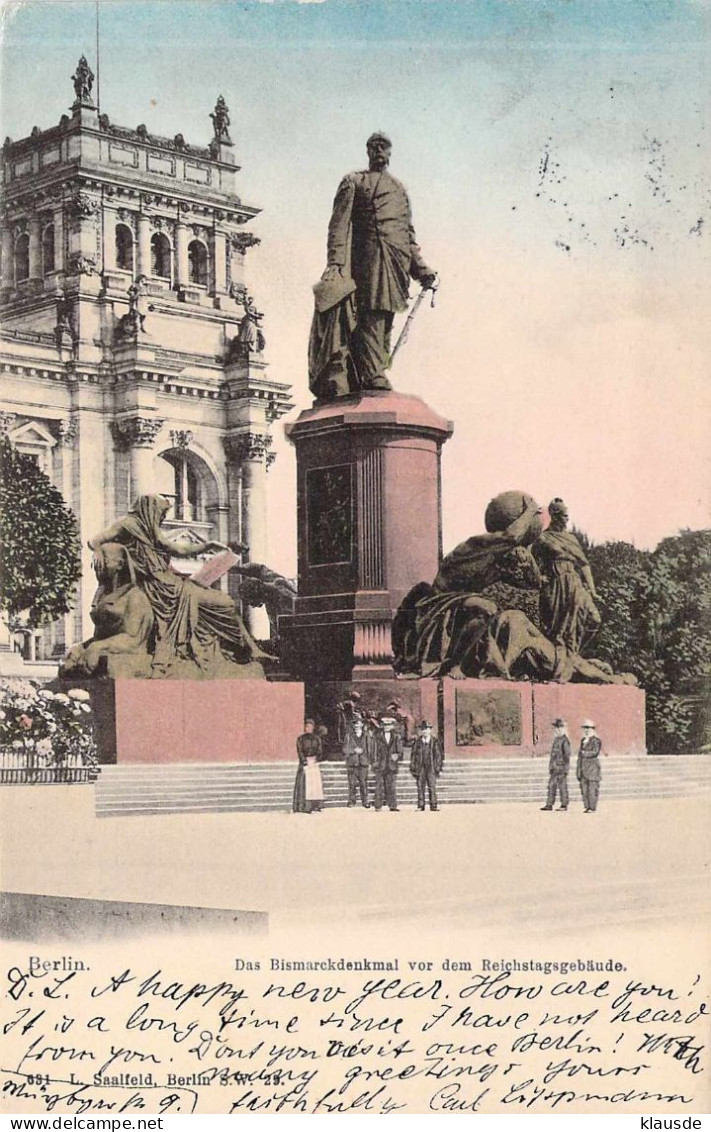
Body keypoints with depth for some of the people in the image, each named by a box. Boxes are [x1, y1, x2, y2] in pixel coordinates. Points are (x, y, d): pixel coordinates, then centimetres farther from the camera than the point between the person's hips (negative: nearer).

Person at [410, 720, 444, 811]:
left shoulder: (435, 741, 4)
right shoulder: (417, 741, 9)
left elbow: (439, 755, 5)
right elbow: (413, 755, 11)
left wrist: (439, 768, -1)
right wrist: (412, 768, 5)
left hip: (431, 768, -2)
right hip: (420, 768, 2)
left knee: (432, 787, -6)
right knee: (420, 787, 0)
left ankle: (433, 806, -2)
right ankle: (420, 806, 4)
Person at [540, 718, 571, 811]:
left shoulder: (564, 740, -12)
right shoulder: (556, 740, 15)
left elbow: (567, 755, -15)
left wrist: (566, 768, -17)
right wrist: (551, 767, 21)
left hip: (561, 768, -9)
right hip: (554, 768, 9)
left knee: (562, 786, -3)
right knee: (551, 785, 7)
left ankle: (564, 805, 3)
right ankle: (549, 804, 9)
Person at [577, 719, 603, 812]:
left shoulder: (596, 741, -4)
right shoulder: (583, 740, 18)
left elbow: (595, 752, -16)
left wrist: (584, 753, -7)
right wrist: (579, 768, 16)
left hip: (593, 768, -7)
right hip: (583, 767, 7)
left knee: (592, 788, -7)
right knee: (584, 789, 4)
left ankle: (592, 807, -6)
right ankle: (587, 807, 8)